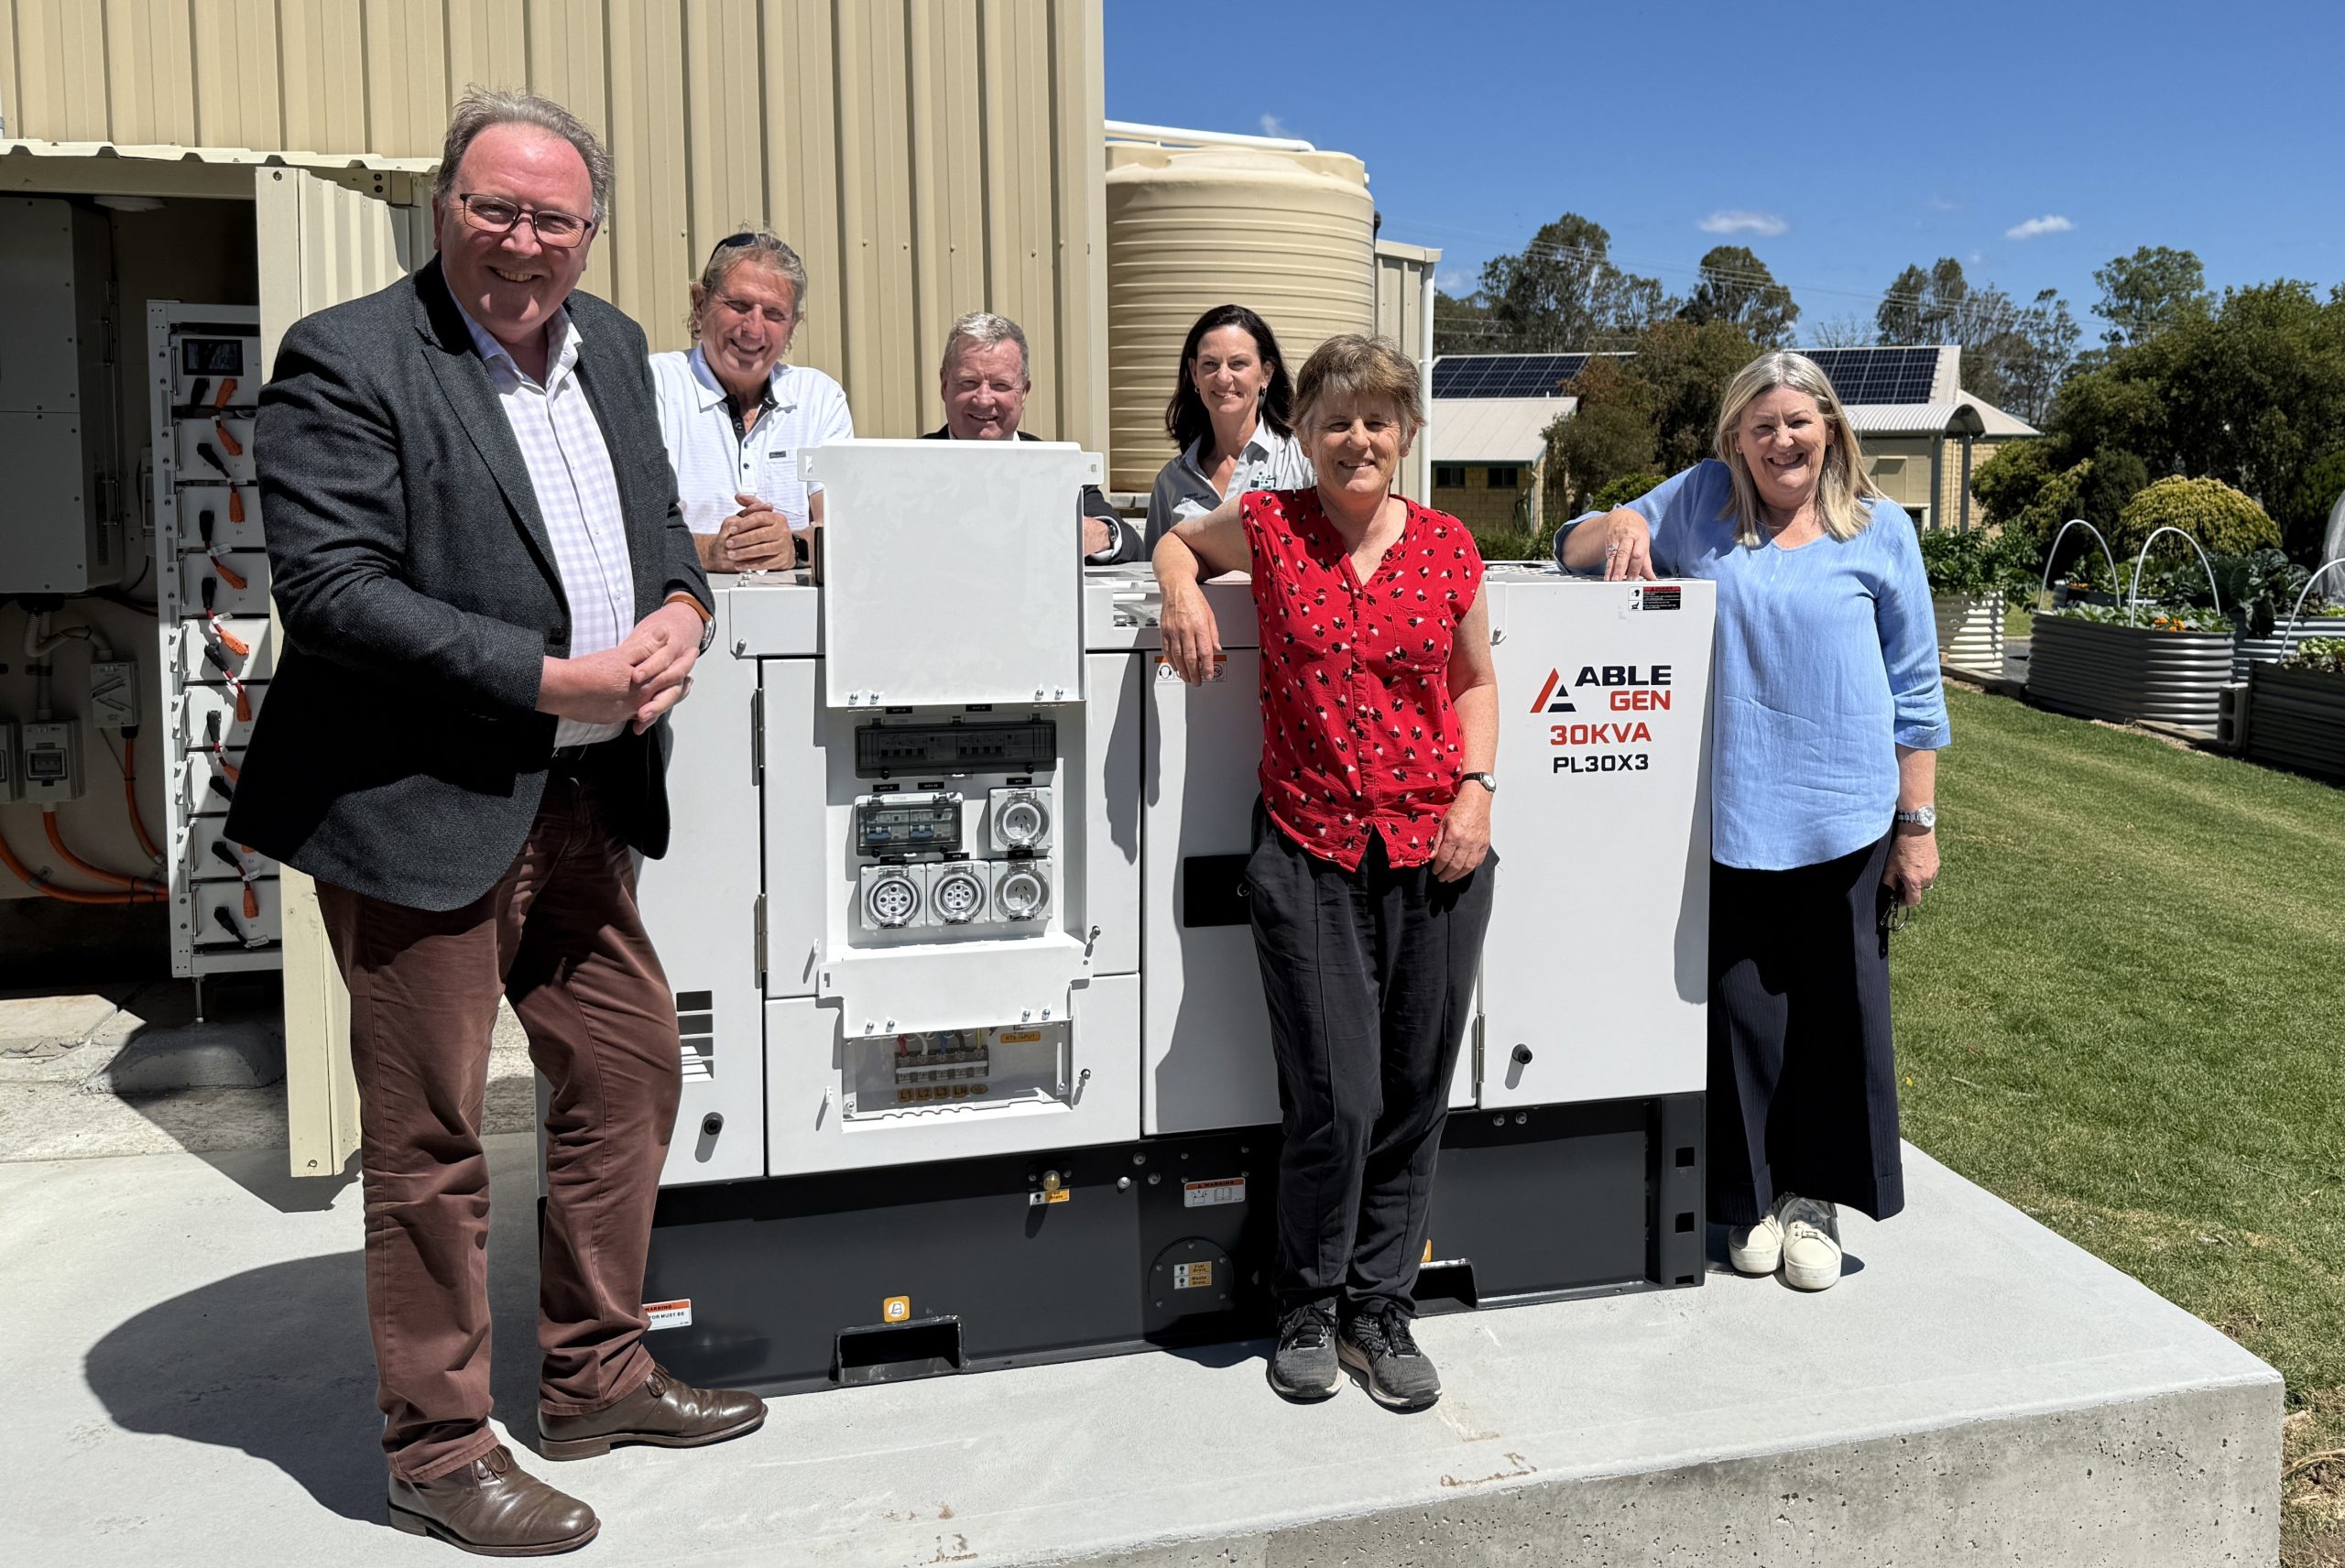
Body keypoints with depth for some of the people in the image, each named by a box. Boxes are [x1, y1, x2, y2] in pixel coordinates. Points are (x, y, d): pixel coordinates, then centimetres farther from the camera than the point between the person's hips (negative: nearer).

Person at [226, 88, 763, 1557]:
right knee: (431, 1133, 3)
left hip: (584, 799, 8)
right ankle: (440, 1447, 21)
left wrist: (682, 610, -4)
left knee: (632, 1070, 15)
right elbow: (333, 592, -19)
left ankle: (597, 1375, 34)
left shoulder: (612, 348, 11)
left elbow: (661, 518, 19)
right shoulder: (346, 361, -11)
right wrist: (554, 679, -21)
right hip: (425, 806, -7)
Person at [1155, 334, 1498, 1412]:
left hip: (1435, 848, 2)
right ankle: (1309, 1309, 21)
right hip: (1310, 848, -2)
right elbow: (1178, 540, 21)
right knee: (1334, 1099, -3)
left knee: (1414, 1096, 8)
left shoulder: (1446, 546, 5)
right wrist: (1183, 589, -2)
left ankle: (1381, 1306, 26)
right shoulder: (1268, 525, 1)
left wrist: (1477, 787, 1)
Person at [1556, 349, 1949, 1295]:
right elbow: (1574, 549, 14)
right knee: (1739, 1005, 5)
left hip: (1845, 817, 0)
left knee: (1836, 1006, 6)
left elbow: (1915, 690, 7)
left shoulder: (1879, 529, 5)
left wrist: (1919, 824, 4)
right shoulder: (1701, 501, 7)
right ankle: (1751, 1196, 22)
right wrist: (1623, 525, -10)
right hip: (1728, 813, 0)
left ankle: (1814, 1196, 24)